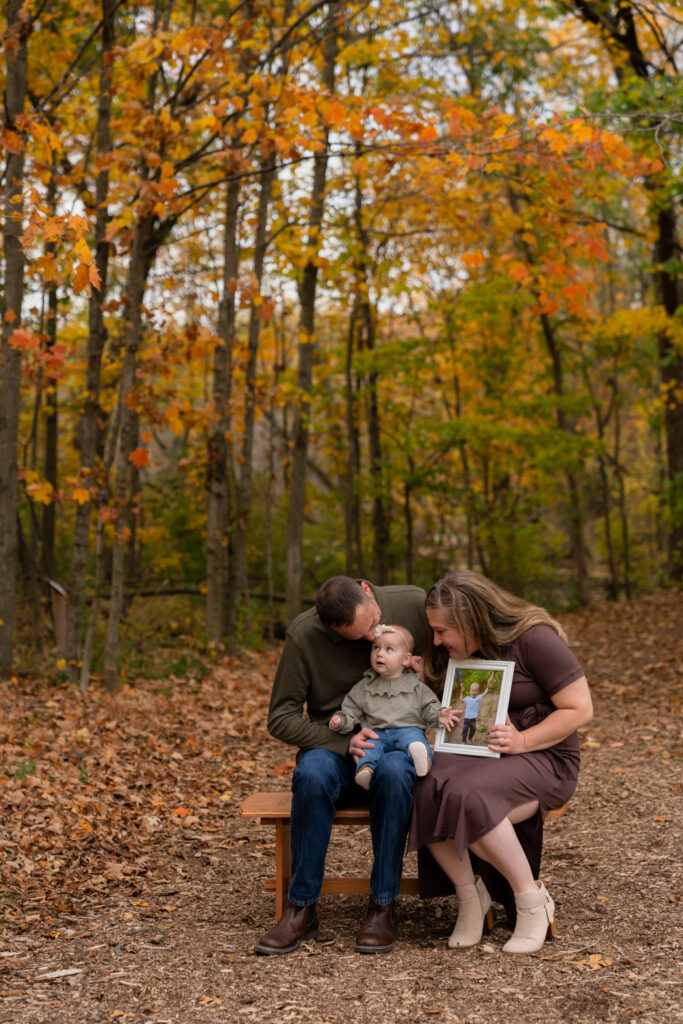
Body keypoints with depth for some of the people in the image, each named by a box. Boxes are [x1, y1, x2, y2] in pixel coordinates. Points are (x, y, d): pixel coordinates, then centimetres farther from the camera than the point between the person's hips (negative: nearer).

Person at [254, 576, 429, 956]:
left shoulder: (415, 604, -8)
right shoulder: (303, 635, -11)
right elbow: (281, 718, -5)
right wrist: (343, 741, -20)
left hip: (399, 743, 0)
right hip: (335, 748, 0)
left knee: (393, 771, -37)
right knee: (312, 773, -35)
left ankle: (383, 907, -23)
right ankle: (302, 909, -22)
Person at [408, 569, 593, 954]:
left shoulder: (535, 639, -11)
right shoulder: (456, 653, 10)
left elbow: (580, 709, -11)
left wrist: (521, 741, -21)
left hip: (543, 759, -6)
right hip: (475, 755, 6)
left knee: (468, 794, -35)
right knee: (423, 791, -27)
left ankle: (533, 900, -15)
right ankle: (470, 894, -7)